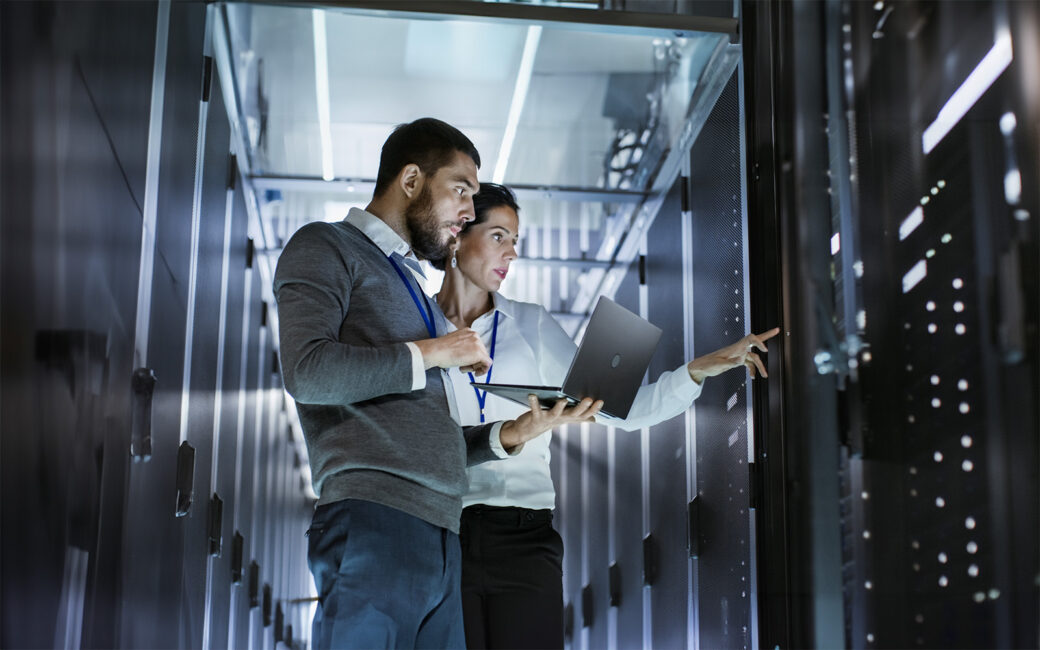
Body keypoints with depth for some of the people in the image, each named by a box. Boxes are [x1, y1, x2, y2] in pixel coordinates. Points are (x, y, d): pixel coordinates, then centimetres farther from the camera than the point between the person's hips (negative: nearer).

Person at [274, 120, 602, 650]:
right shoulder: (326, 248, 6)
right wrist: (430, 353, -4)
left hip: (438, 533, 8)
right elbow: (307, 372, -13)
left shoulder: (410, 286, 29)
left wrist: (513, 433, 12)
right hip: (373, 521, -7)